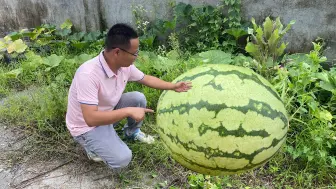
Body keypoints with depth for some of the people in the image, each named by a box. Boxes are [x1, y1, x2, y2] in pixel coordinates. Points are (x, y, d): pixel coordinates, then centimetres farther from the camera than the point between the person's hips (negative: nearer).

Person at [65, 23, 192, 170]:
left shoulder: (125, 65, -13)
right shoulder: (88, 74, -36)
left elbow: (146, 79, 6)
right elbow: (91, 118, -39)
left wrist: (173, 86, 0)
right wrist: (128, 111, -37)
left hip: (107, 112, 7)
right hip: (86, 127, -7)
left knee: (138, 98, -9)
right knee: (122, 158, -21)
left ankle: (132, 132, 18)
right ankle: (92, 145, 9)